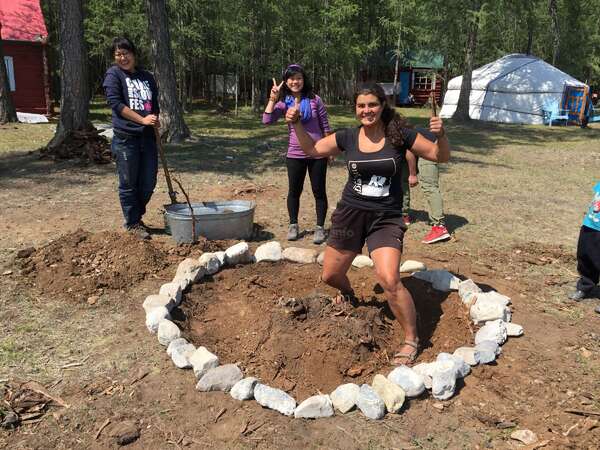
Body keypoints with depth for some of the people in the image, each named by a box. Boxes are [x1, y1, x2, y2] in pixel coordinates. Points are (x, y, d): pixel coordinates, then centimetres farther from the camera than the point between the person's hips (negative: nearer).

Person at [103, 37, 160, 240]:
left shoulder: (147, 77, 15)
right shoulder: (113, 74, -1)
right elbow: (115, 102, -12)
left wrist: (156, 122, 7)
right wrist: (142, 120, -18)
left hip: (147, 137, 5)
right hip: (126, 138, -5)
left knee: (149, 183, 8)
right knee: (129, 184, 4)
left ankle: (136, 215, 29)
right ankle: (133, 223, 17)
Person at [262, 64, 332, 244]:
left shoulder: (314, 100, -4)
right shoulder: (284, 102, 0)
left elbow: (325, 125, 3)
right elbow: (267, 120, -12)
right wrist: (273, 98, -16)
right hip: (295, 154, 2)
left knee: (319, 191, 6)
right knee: (294, 191, 12)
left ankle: (320, 227, 19)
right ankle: (293, 225, 28)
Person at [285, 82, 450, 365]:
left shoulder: (400, 135, -7)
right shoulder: (348, 137, 0)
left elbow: (440, 156, -1)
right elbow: (312, 149, 14)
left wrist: (440, 135, -21)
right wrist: (296, 124, 0)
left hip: (386, 219, -3)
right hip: (350, 214, 4)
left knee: (389, 280, -22)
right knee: (330, 276, 13)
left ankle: (411, 339, 1)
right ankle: (347, 294, 52)